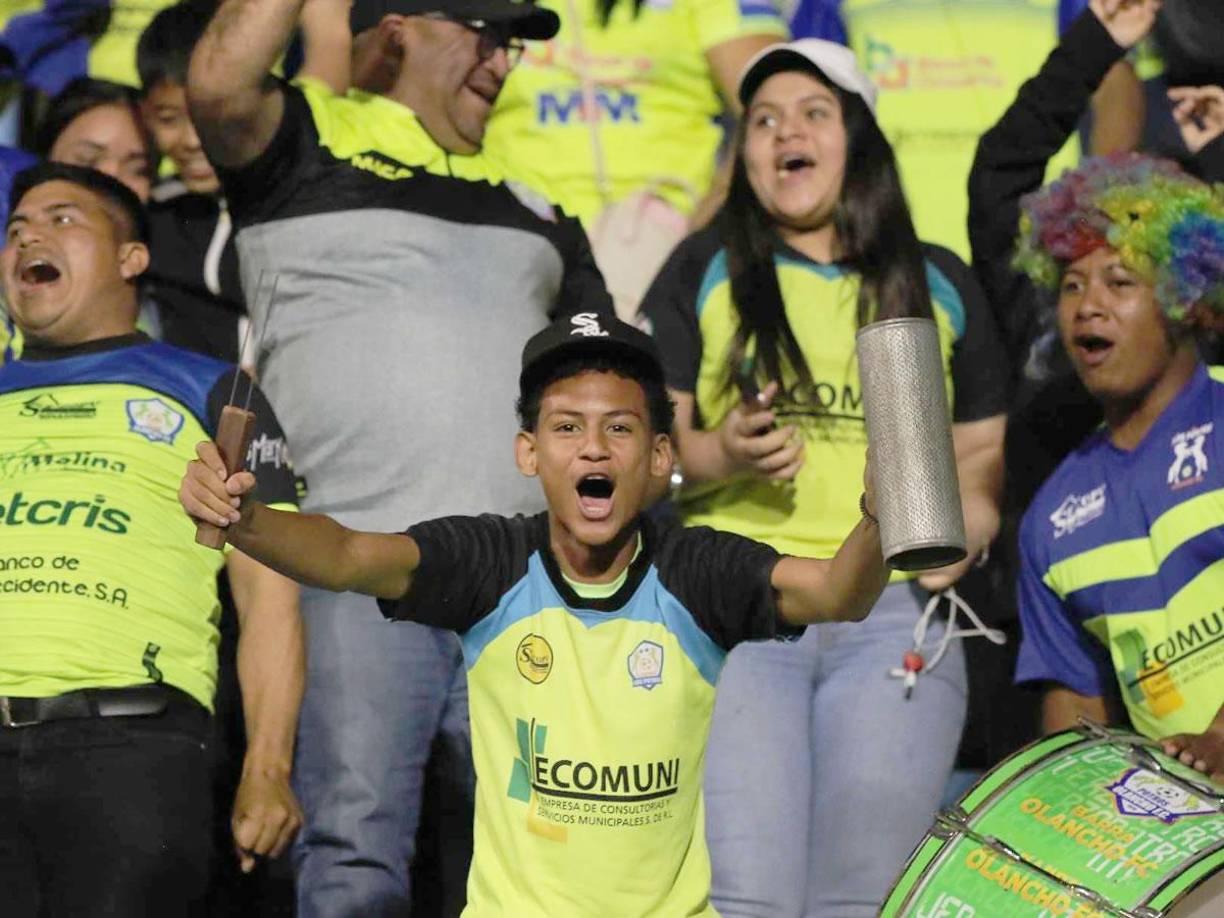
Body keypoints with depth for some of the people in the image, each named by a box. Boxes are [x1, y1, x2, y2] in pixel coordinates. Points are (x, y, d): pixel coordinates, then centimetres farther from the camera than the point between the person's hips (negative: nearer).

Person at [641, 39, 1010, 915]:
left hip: (896, 613, 1)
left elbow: (982, 450, 19)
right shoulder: (703, 273, 12)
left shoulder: (940, 284, 16)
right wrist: (720, 455, -13)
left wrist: (968, 528, -3)